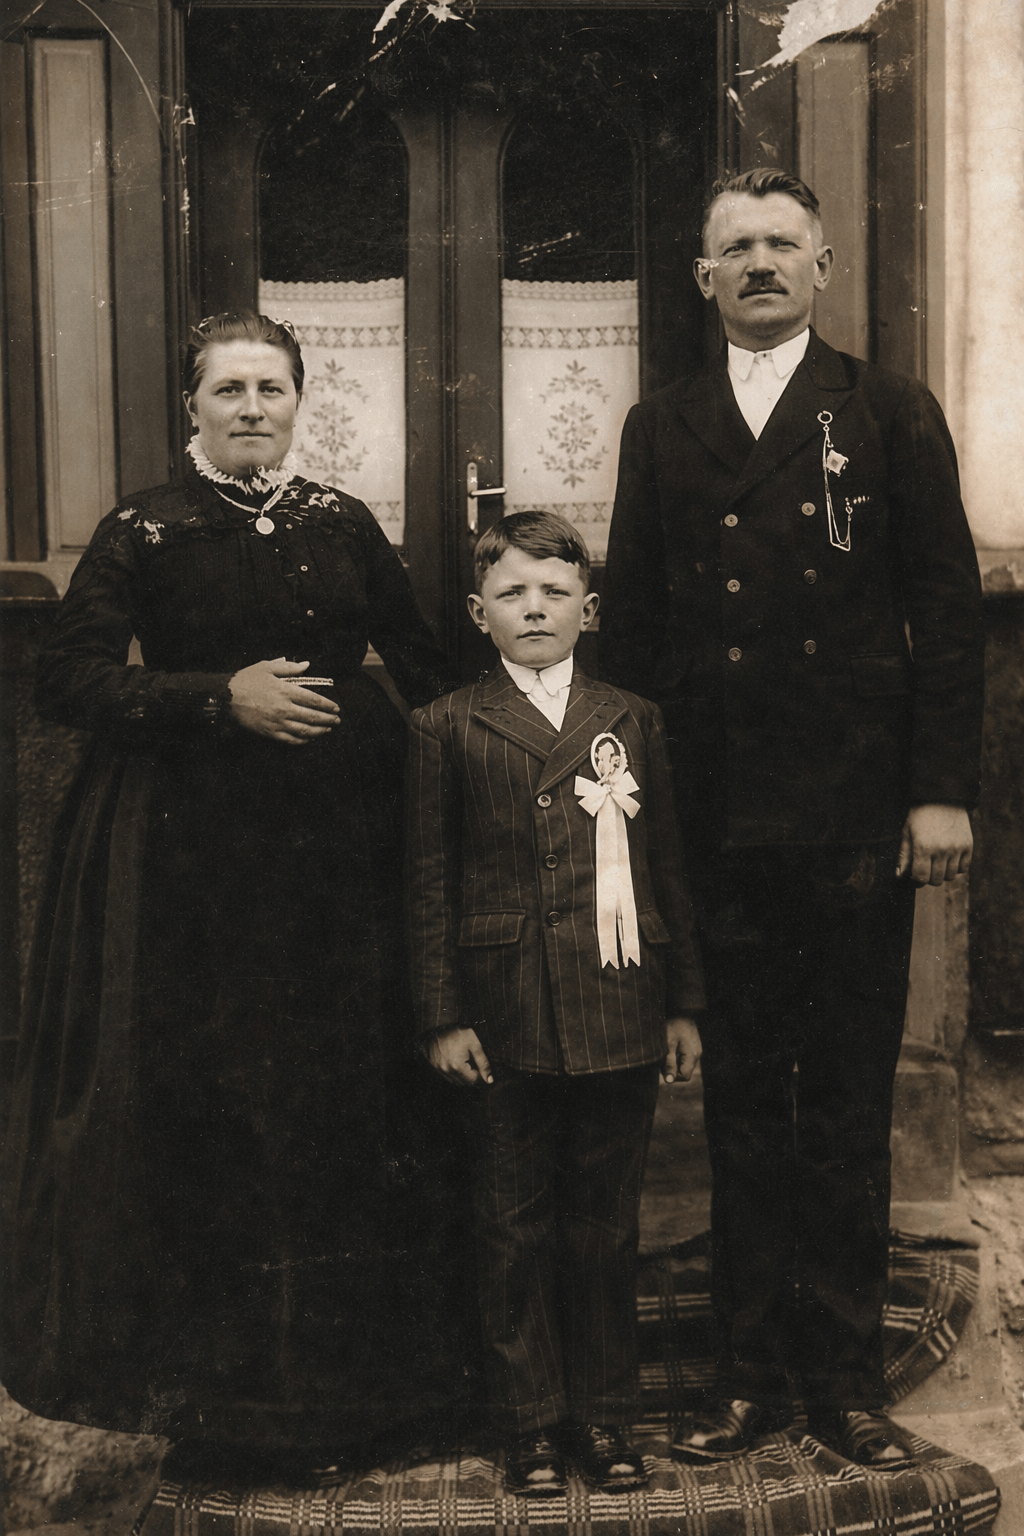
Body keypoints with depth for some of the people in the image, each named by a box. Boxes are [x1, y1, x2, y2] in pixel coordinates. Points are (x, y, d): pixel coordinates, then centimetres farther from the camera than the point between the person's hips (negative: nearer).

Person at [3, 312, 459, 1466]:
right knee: (198, 1105, 3)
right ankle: (203, 1370, 21)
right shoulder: (144, 532, 0)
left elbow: (425, 665, 15)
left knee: (338, 1099, 7)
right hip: (192, 858, -3)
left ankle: (336, 1360, 25)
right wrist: (222, 697, -15)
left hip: (337, 848, 3)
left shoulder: (342, 525, 9)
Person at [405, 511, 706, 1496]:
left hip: (618, 1022, 2)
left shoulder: (631, 721, 10)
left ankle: (604, 1416, 24)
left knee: (606, 1225, 10)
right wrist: (443, 1017, -4)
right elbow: (430, 884, 1)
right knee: (514, 1229, 8)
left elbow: (665, 867, 10)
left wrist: (681, 1004, 7)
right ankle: (531, 1423, 22)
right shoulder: (447, 729, 2)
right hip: (506, 1024, -2)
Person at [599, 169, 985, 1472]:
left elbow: (946, 611, 1)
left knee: (849, 1107, 7)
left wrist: (942, 789, -6)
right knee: (742, 1106, 9)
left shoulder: (891, 416, 6)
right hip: (719, 826, 2)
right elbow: (631, 623, 10)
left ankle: (847, 1376, 21)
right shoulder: (660, 431, 11)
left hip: (859, 822, -1)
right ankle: (751, 1374, 21)